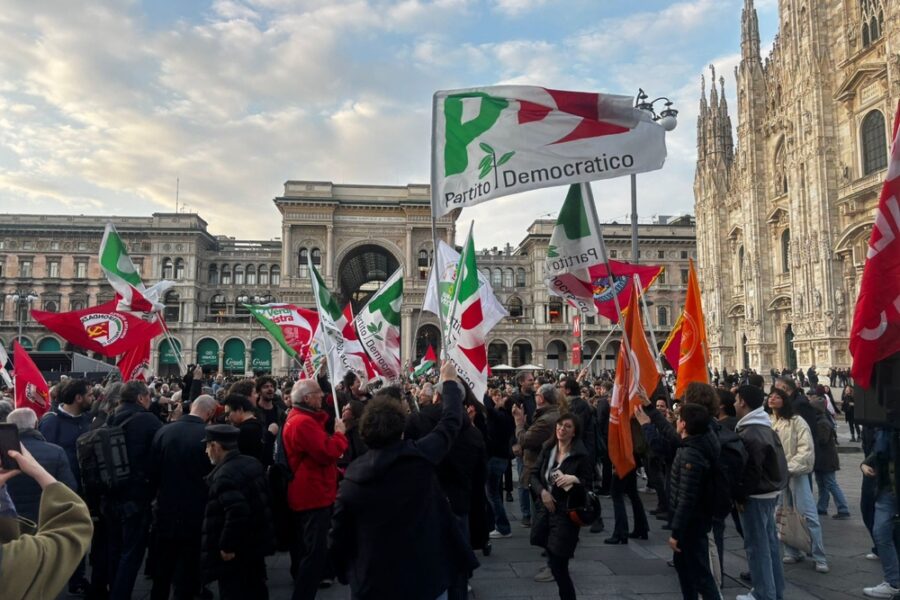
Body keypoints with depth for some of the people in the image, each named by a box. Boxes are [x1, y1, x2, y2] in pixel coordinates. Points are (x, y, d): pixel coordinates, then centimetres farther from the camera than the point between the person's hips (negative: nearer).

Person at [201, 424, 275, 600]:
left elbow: (237, 513, -33)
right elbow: (264, 498, 12)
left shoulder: (224, 475, -23)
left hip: (236, 549, -8)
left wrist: (227, 546, -22)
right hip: (256, 542, 8)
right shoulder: (253, 463, 4)